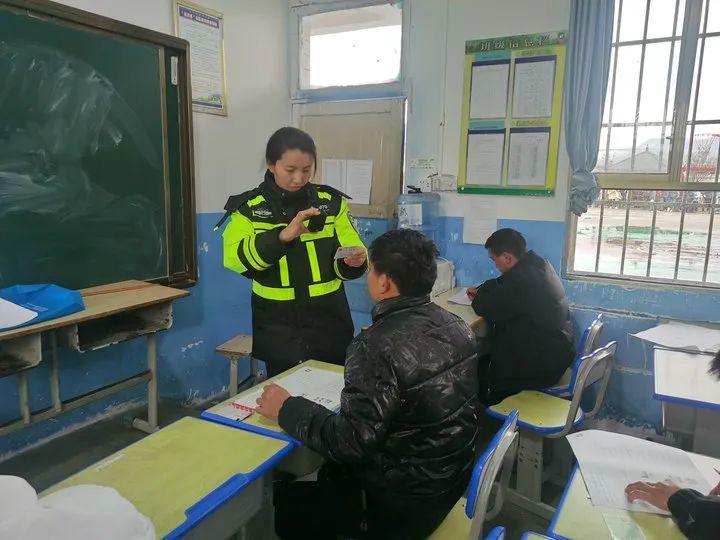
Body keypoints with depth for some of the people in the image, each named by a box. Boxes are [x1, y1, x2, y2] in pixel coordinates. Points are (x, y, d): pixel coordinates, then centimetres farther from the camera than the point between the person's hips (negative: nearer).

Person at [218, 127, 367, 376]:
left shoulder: (332, 202, 1)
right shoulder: (248, 207, -3)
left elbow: (349, 257, -2)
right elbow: (235, 257, -18)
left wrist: (354, 261, -24)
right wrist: (282, 236, -30)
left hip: (328, 320, 2)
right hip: (278, 325, -1)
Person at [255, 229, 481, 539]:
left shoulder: (377, 346, -29)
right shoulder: (456, 325, -4)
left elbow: (352, 442, -29)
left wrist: (286, 409, -16)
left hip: (405, 506, -8)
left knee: (281, 504, 11)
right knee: (331, 471, 28)